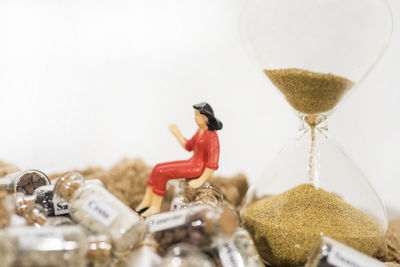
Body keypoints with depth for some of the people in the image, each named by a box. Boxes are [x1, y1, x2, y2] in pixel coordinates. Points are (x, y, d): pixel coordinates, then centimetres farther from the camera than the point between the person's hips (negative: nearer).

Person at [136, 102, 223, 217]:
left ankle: (155, 207, -7)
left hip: (199, 168, -10)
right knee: (157, 168, 0)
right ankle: (146, 203, -1)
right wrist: (177, 133, 16)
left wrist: (201, 181, -21)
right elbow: (188, 147, 23)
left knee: (161, 172, -18)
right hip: (192, 164, 10)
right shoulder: (201, 131, 12)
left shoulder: (212, 136, -19)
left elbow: (213, 163, -22)